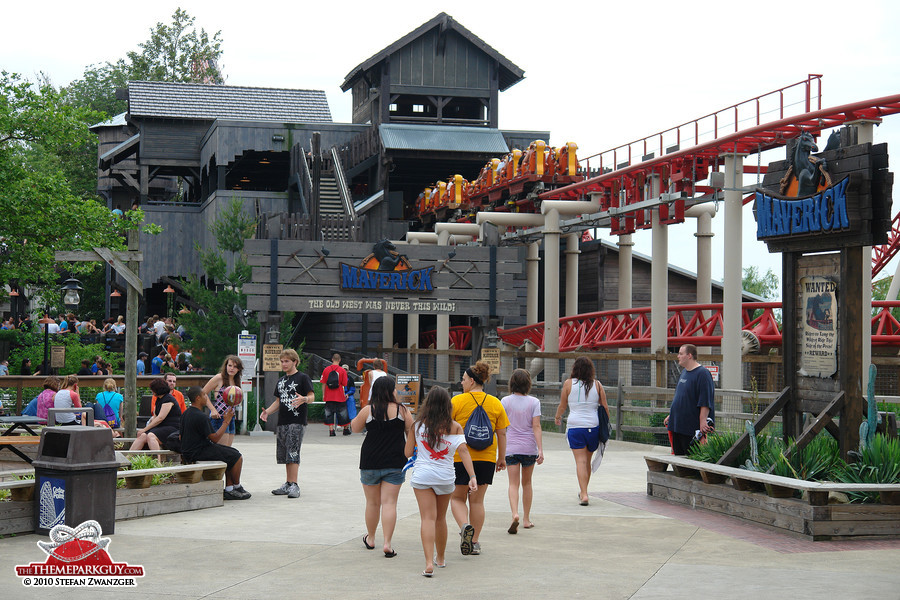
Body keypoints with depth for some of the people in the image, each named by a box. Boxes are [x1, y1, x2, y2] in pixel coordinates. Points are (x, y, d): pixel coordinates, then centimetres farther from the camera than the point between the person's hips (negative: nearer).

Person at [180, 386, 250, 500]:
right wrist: (226, 421, -11)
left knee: (233, 453, 15)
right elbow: (215, 438, -19)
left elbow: (180, 436, 17)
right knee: (237, 457, -6)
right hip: (198, 454, -11)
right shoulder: (200, 416, -23)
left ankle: (229, 490, 12)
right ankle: (237, 487, 14)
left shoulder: (186, 413, 9)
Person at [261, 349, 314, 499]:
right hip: (282, 423, 7)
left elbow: (312, 396, -8)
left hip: (297, 422, -7)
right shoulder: (281, 381, 20)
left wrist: (303, 399, -30)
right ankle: (288, 485, 15)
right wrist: (267, 411, 9)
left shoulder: (303, 378, -1)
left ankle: (294, 485, -17)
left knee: (293, 454, -15)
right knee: (284, 456, 8)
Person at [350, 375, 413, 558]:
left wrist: (355, 418, 30)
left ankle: (370, 538, 30)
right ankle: (387, 543, -9)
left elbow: (355, 428, 12)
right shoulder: (402, 410, -5)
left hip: (370, 463, 1)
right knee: (389, 502, -2)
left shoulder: (367, 411, -4)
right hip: (395, 464, -1)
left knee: (372, 502, 15)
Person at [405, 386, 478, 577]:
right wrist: (473, 477, -15)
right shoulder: (455, 427, -2)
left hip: (422, 475, -1)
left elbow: (408, 452, 4)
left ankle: (429, 562, -20)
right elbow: (463, 450, -12)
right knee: (441, 518, 19)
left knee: (428, 518, -5)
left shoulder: (418, 425, -1)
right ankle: (440, 558, 36)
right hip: (446, 476, 1)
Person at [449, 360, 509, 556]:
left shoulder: (457, 401, -5)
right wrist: (502, 458, 14)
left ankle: (465, 526, -16)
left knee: (457, 498, 10)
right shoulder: (495, 403, 4)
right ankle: (474, 542, 13)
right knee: (477, 500, 11)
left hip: (460, 457, -3)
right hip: (486, 458, 3)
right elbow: (502, 433, 5)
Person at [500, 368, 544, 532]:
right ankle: (526, 519, 22)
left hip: (511, 447, -1)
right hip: (529, 447, 1)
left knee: (513, 484, -1)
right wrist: (540, 450, -9)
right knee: (527, 483, 15)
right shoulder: (534, 402, -4)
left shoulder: (505, 401, -2)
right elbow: (536, 427, -9)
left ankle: (515, 513, -25)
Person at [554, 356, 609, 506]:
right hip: (593, 425, 2)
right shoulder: (597, 384, 4)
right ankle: (583, 491, 30)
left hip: (575, 425, -2)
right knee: (588, 460, 16)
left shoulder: (569, 383, 0)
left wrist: (557, 417, 27)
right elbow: (605, 407, 4)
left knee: (581, 461, -4)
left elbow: (562, 406, 7)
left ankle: (584, 495, -15)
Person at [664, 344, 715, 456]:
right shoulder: (684, 372, 17)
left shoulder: (702, 373, -12)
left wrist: (702, 421, -23)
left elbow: (705, 402, -18)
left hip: (693, 428, -9)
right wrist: (671, 415, 25)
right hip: (678, 425, 9)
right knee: (678, 455, 10)